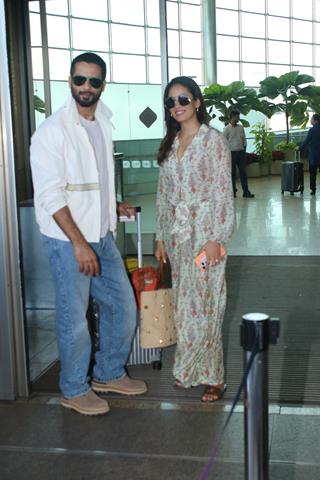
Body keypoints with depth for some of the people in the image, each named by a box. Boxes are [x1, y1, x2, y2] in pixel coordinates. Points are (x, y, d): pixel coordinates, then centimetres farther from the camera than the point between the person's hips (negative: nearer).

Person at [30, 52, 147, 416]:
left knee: (122, 305, 14)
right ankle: (75, 390, 22)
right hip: (67, 240, -7)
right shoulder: (52, 130, -14)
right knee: (74, 318, 2)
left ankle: (109, 374, 33)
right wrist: (79, 243, -21)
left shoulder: (103, 124, 9)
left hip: (102, 236, 8)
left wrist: (114, 207, 13)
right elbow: (51, 195, -19)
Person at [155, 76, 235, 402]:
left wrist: (216, 239, -16)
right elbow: (164, 194, 14)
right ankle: (189, 369, 23)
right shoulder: (169, 144, 12)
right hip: (176, 235, 6)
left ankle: (211, 376, 9)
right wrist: (161, 237, 12)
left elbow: (222, 192, -11)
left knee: (203, 303, -3)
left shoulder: (213, 140, -6)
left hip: (204, 234, -6)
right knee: (183, 303, 10)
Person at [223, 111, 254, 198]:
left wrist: (244, 149, 6)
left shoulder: (241, 128, 10)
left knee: (243, 172, 1)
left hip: (241, 152, 4)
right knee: (232, 173, 3)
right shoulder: (227, 129, -4)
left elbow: (244, 139, 15)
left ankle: (246, 192, 2)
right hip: (232, 153, -4)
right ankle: (233, 191, 12)